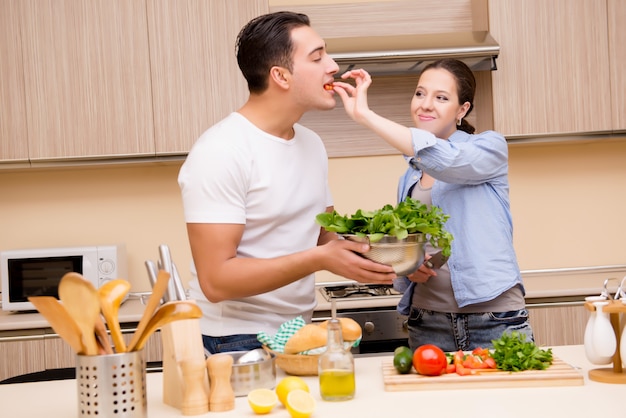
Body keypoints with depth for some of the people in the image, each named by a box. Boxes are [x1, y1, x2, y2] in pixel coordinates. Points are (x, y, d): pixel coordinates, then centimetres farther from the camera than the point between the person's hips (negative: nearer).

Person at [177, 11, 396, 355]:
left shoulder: (312, 144, 7)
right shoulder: (220, 152, -17)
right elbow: (216, 281, -21)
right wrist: (319, 259, -26)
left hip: (298, 336, 7)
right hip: (237, 345, -7)